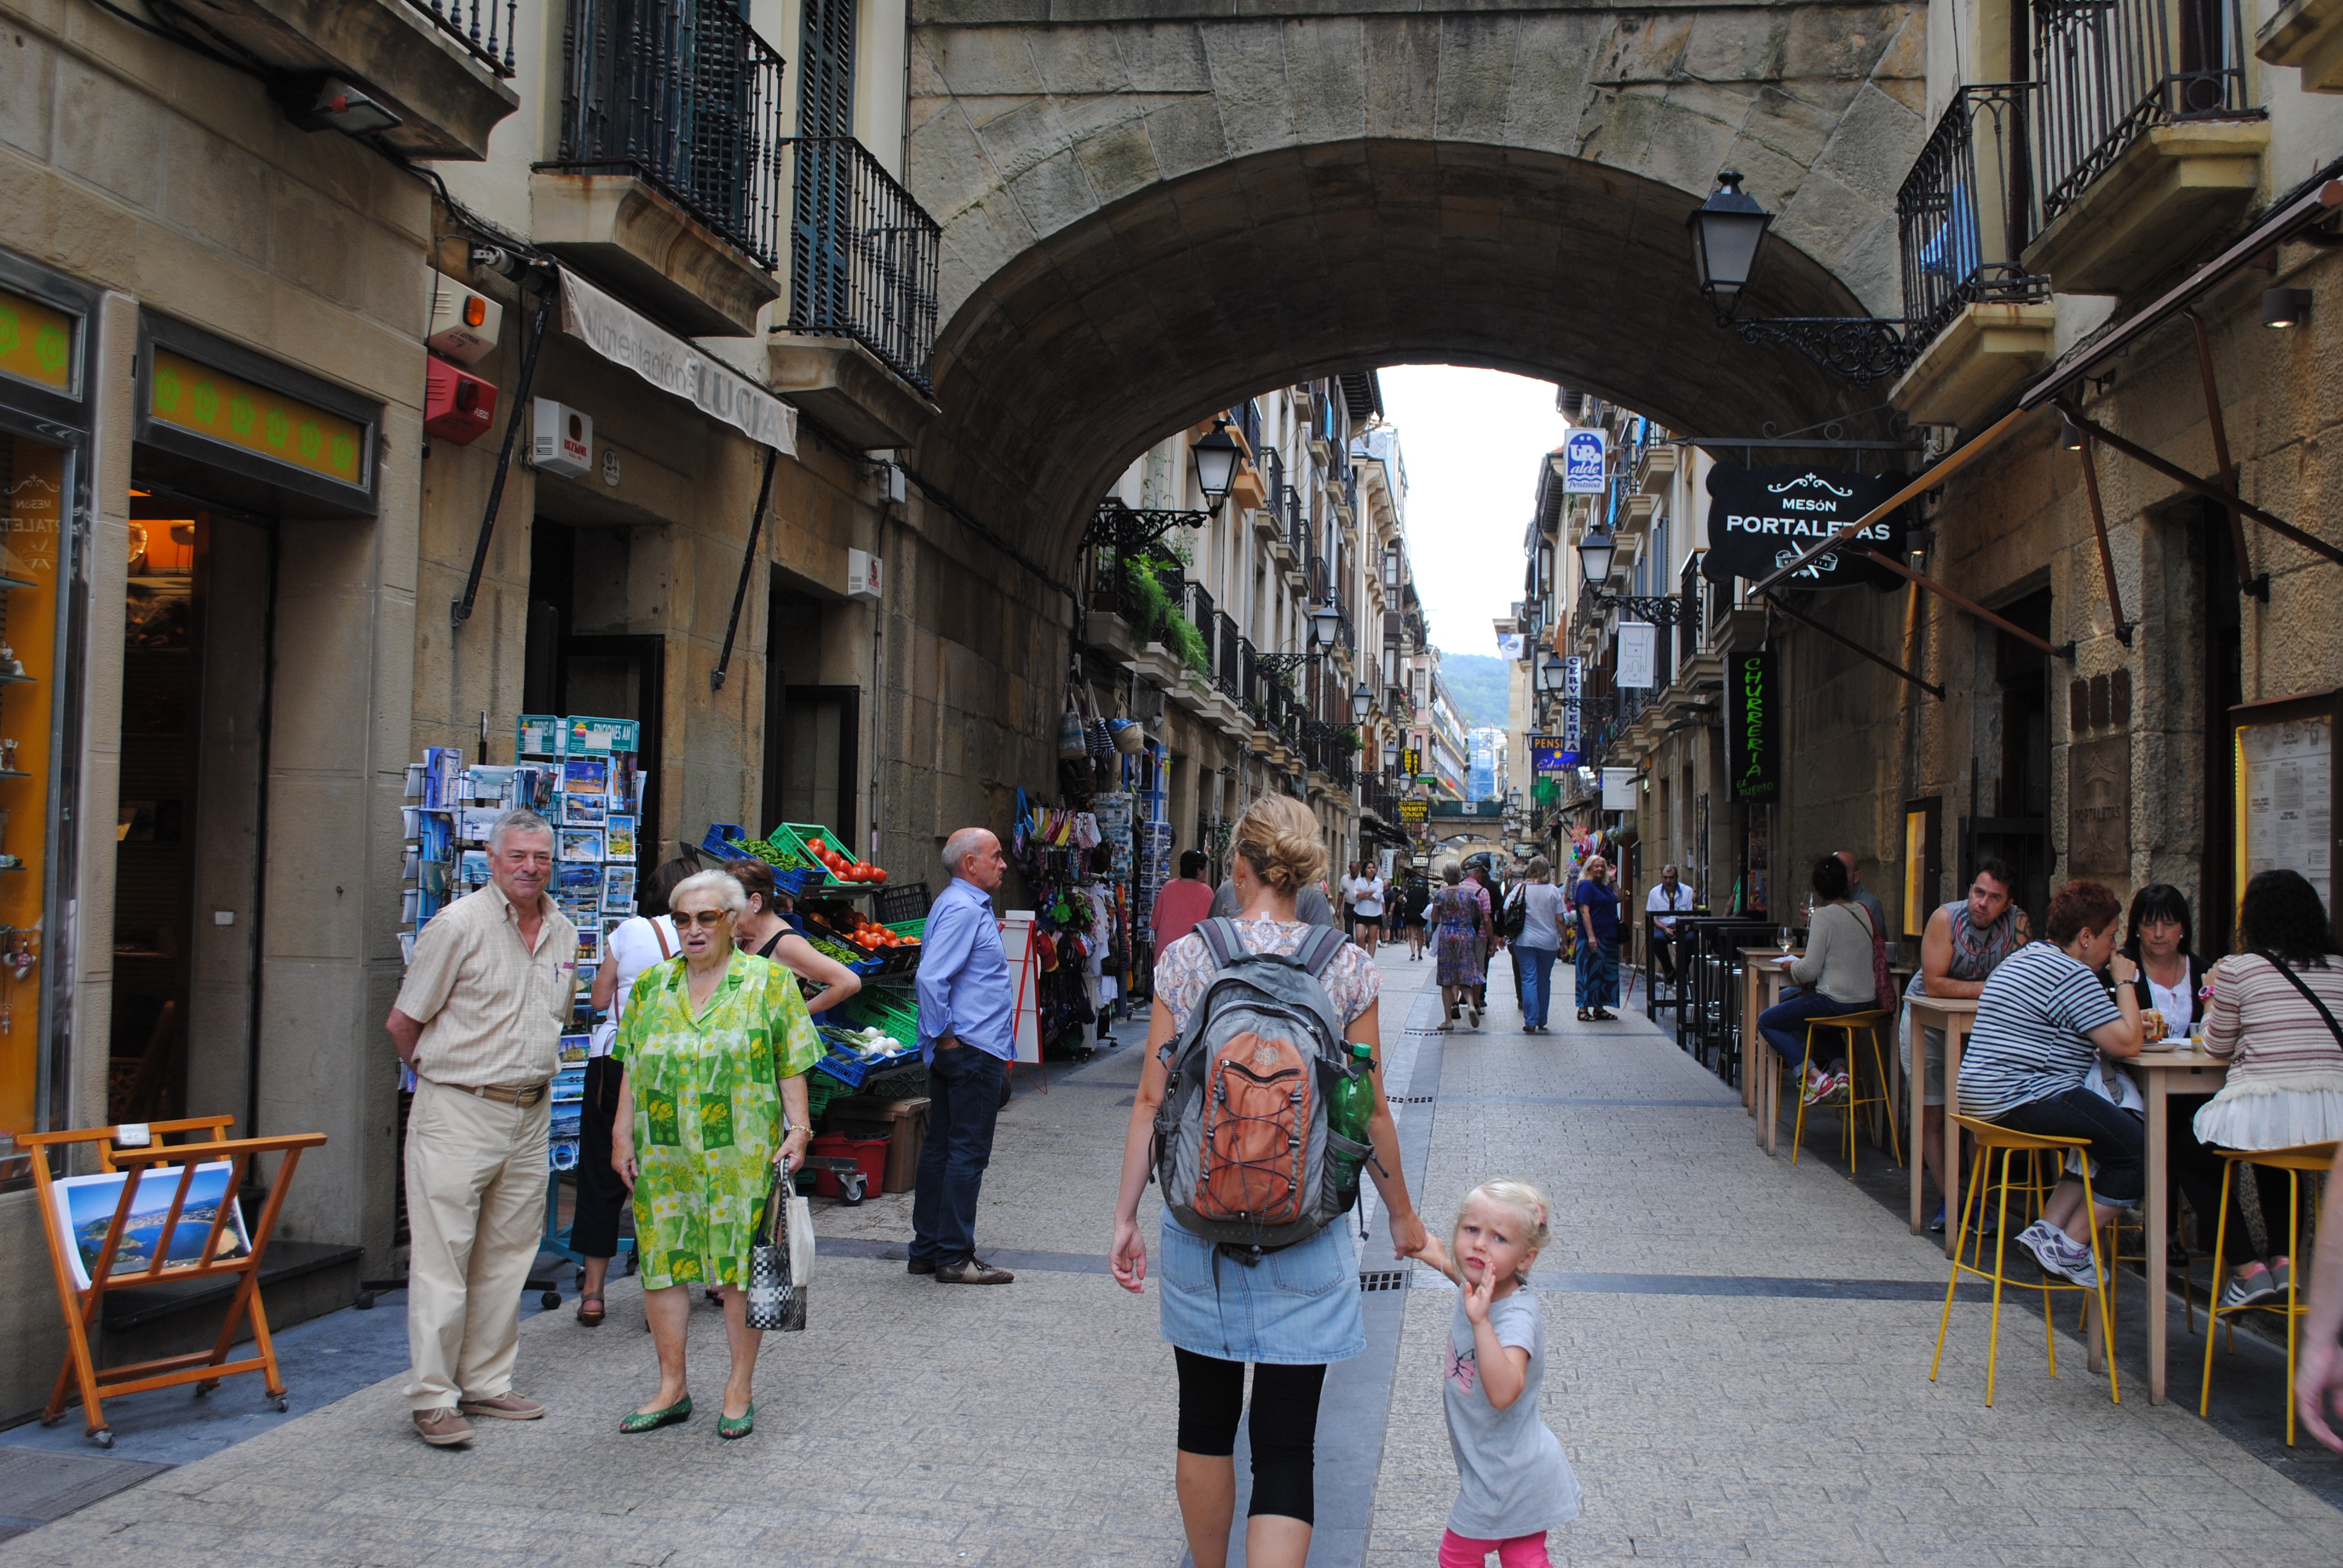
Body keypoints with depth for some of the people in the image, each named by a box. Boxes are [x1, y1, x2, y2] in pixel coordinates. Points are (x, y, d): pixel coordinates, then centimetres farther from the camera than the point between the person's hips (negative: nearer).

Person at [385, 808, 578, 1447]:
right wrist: (442, 1077, 7)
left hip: (530, 1116, 6)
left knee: (508, 1255, 11)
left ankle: (486, 1382, 21)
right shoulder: (458, 925, -9)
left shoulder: (563, 934, 10)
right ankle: (432, 1398, 2)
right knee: (443, 1257, -4)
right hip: (458, 1113, -6)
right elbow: (403, 1022, -4)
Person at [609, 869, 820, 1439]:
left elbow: (792, 1068, 0)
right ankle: (672, 1388, 20)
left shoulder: (770, 981, 1)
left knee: (741, 1267, 1)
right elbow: (631, 1067, 13)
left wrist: (798, 1129, -8)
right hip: (662, 1157, 4)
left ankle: (740, 1390, 14)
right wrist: (623, 1135, 7)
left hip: (741, 1157, -4)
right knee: (661, 1264, 6)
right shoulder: (652, 984, 11)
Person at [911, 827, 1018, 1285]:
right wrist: (944, 1037, -18)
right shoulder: (963, 909, -16)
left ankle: (928, 1249, 20)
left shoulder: (968, 905, 17)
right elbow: (931, 978, -25)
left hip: (956, 1052, 11)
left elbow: (937, 975, 23)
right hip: (973, 1050, -11)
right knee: (968, 1153, -5)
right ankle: (954, 1257, 0)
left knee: (941, 1148, 13)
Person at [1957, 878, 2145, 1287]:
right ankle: (2069, 1248, -3)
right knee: (2138, 1146, -8)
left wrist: (2134, 1021, 20)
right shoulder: (2071, 975, -14)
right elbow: (2126, 1043, -17)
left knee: (2110, 1139, 15)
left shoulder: (2022, 959, 19)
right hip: (2022, 1098, -11)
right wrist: (2125, 982, -2)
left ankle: (2048, 1230, 8)